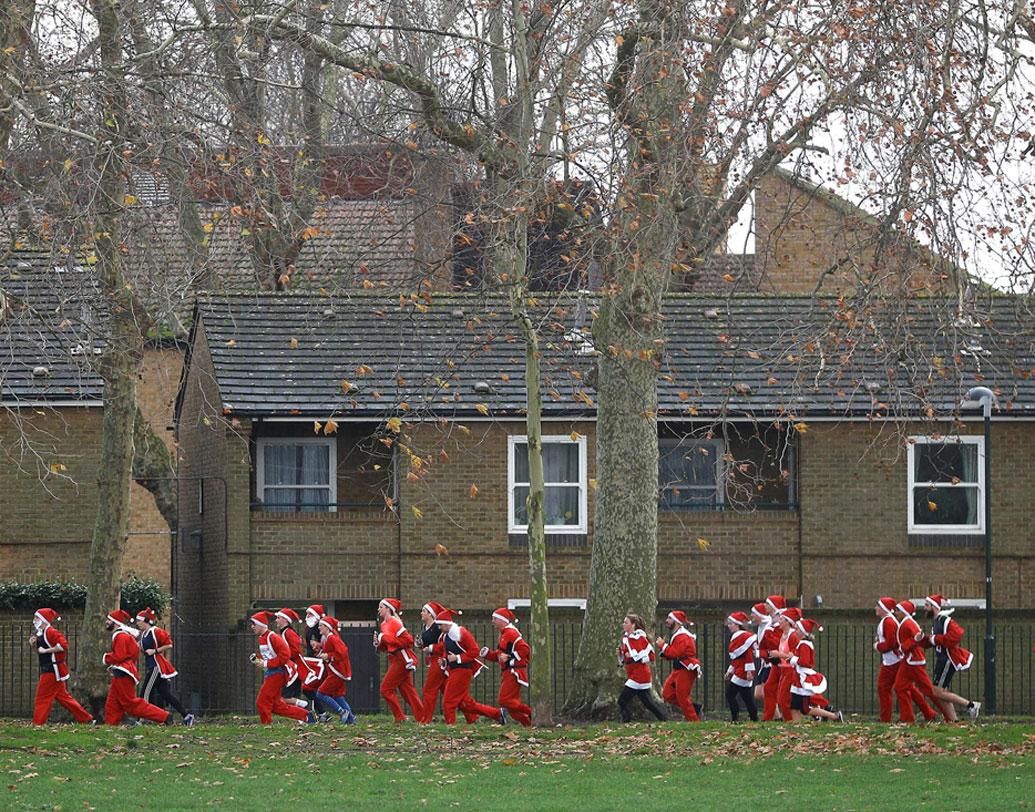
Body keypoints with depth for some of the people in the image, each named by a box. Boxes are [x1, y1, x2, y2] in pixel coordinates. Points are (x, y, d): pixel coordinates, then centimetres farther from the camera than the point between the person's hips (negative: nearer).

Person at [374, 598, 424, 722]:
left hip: (402, 660, -10)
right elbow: (385, 647, 22)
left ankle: (400, 717, -3)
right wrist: (378, 642, 0)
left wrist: (385, 638, -18)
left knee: (386, 689, -7)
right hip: (396, 660, 10)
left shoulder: (394, 623, -13)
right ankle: (422, 717, 11)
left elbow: (406, 640, -21)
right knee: (407, 691, 9)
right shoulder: (384, 625, 15)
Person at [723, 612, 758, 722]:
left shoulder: (744, 637, -14)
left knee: (730, 694, -10)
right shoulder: (735, 637, 17)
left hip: (743, 671, -10)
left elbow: (748, 655, -18)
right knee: (747, 697, 9)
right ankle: (754, 719, 10)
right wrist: (729, 671, 23)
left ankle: (735, 718, -8)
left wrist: (749, 671, -20)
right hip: (739, 671, 10)